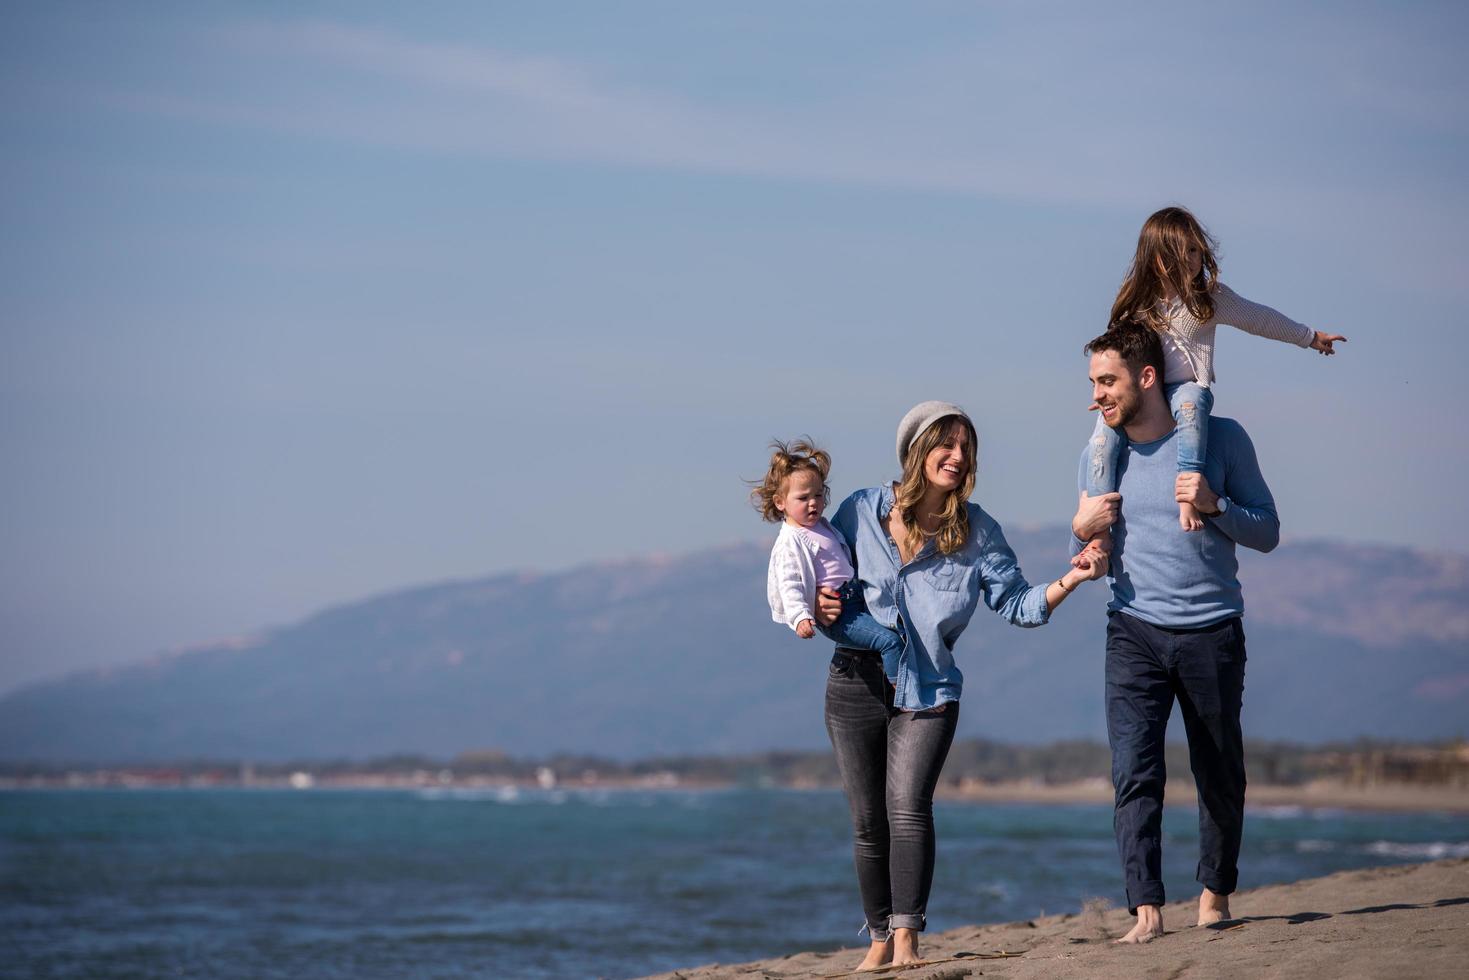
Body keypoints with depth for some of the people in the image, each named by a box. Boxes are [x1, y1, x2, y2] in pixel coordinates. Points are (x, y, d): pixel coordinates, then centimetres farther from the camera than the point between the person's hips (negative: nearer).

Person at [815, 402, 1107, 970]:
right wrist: (817, 606, -10)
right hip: (856, 684, 1)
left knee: (908, 809, -18)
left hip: (929, 689, -1)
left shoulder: (977, 532, 2)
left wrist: (1072, 579, -15)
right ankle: (880, 939, 15)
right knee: (868, 822, 4)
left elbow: (1017, 604, 0)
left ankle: (907, 938, -17)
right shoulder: (861, 512, 1)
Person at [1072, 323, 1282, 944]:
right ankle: (1146, 911, -17)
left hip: (1212, 631, -1)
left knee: (1220, 776, 10)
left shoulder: (1220, 439, -1)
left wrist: (1214, 504, -15)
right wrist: (1082, 531, -5)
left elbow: (1267, 532, 1)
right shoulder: (1099, 455, 8)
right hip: (1134, 632, 1)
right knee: (1133, 772, -13)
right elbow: (1090, 562, 17)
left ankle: (1215, 894, 28)